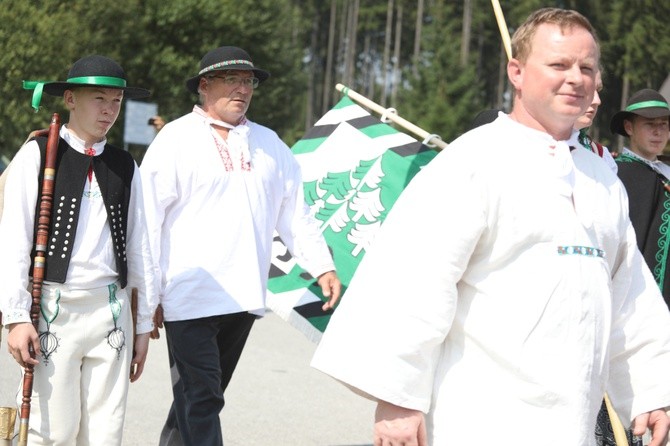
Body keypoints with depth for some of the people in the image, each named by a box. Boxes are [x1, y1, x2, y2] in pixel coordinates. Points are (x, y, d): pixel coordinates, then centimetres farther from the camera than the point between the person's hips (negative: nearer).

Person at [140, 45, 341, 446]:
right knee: (201, 401, -9)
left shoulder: (269, 144, 16)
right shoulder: (177, 140, -2)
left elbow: (295, 213, 19)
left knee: (201, 397, 15)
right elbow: (149, 218, -6)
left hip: (243, 299, 6)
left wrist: (322, 266, 8)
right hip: (190, 297, -6)